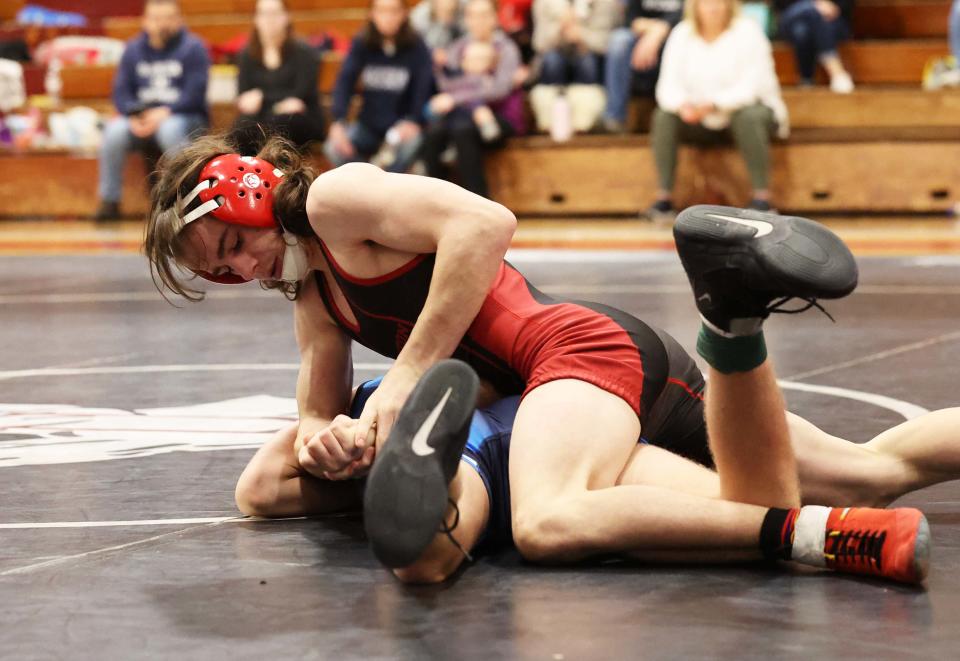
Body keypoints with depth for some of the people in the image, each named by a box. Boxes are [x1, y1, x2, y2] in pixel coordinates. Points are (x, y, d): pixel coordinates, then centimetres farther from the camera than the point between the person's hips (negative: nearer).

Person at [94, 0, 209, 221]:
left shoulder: (193, 48, -1)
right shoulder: (134, 49, 11)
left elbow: (195, 94, -10)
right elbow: (121, 92, 4)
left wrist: (165, 112, -23)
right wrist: (134, 117, -16)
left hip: (184, 118, -3)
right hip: (141, 118, 3)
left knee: (170, 129, -38)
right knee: (114, 131, -27)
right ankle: (109, 201, -17)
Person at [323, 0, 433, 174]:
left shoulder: (416, 47, -8)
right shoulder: (361, 44, -2)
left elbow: (425, 88, -15)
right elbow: (345, 81, -11)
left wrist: (413, 121, -33)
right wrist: (338, 122, -27)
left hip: (402, 125, -2)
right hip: (368, 124, 2)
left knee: (411, 143, -36)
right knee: (334, 148, -24)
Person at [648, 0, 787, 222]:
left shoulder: (747, 31, -15)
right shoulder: (682, 35, -3)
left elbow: (752, 86, -23)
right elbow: (668, 86, -9)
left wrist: (715, 104, -38)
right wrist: (682, 104, -33)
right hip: (703, 121, 4)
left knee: (749, 116, -36)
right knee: (663, 117, -19)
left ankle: (762, 199, -31)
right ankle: (663, 199, -20)